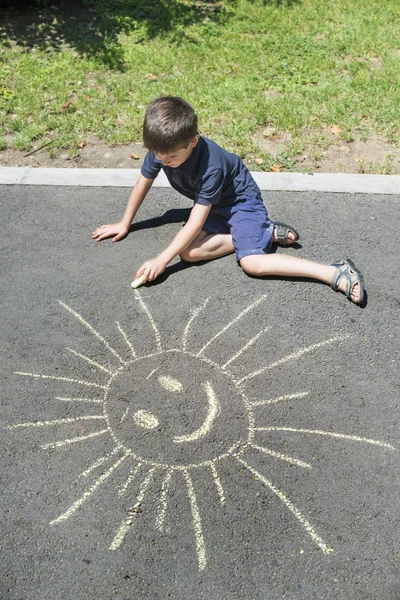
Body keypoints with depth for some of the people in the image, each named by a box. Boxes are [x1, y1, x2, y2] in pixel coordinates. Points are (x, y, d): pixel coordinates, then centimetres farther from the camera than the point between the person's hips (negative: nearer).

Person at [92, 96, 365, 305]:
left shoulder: (210, 165, -36)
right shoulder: (162, 148, -17)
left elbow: (195, 223, -33)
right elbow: (143, 183, 1)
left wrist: (162, 260, -32)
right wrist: (125, 224, 10)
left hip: (241, 199, -7)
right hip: (213, 206, 7)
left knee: (252, 262, -28)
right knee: (189, 251, -19)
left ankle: (337, 273, -24)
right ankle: (267, 233, -7)